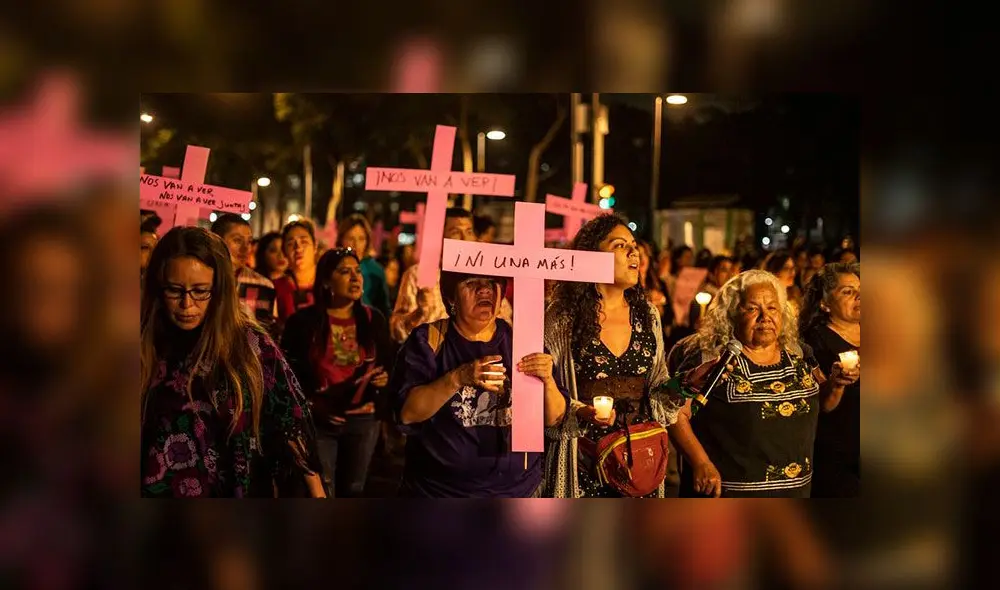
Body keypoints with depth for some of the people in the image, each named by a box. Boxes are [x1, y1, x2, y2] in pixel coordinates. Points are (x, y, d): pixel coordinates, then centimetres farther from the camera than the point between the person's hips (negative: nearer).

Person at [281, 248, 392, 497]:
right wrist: (311, 405, -13)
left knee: (353, 491, 14)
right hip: (318, 421, -3)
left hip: (363, 420, 3)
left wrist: (384, 379, -13)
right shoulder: (303, 320, -5)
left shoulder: (374, 319, 3)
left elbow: (388, 367, 9)